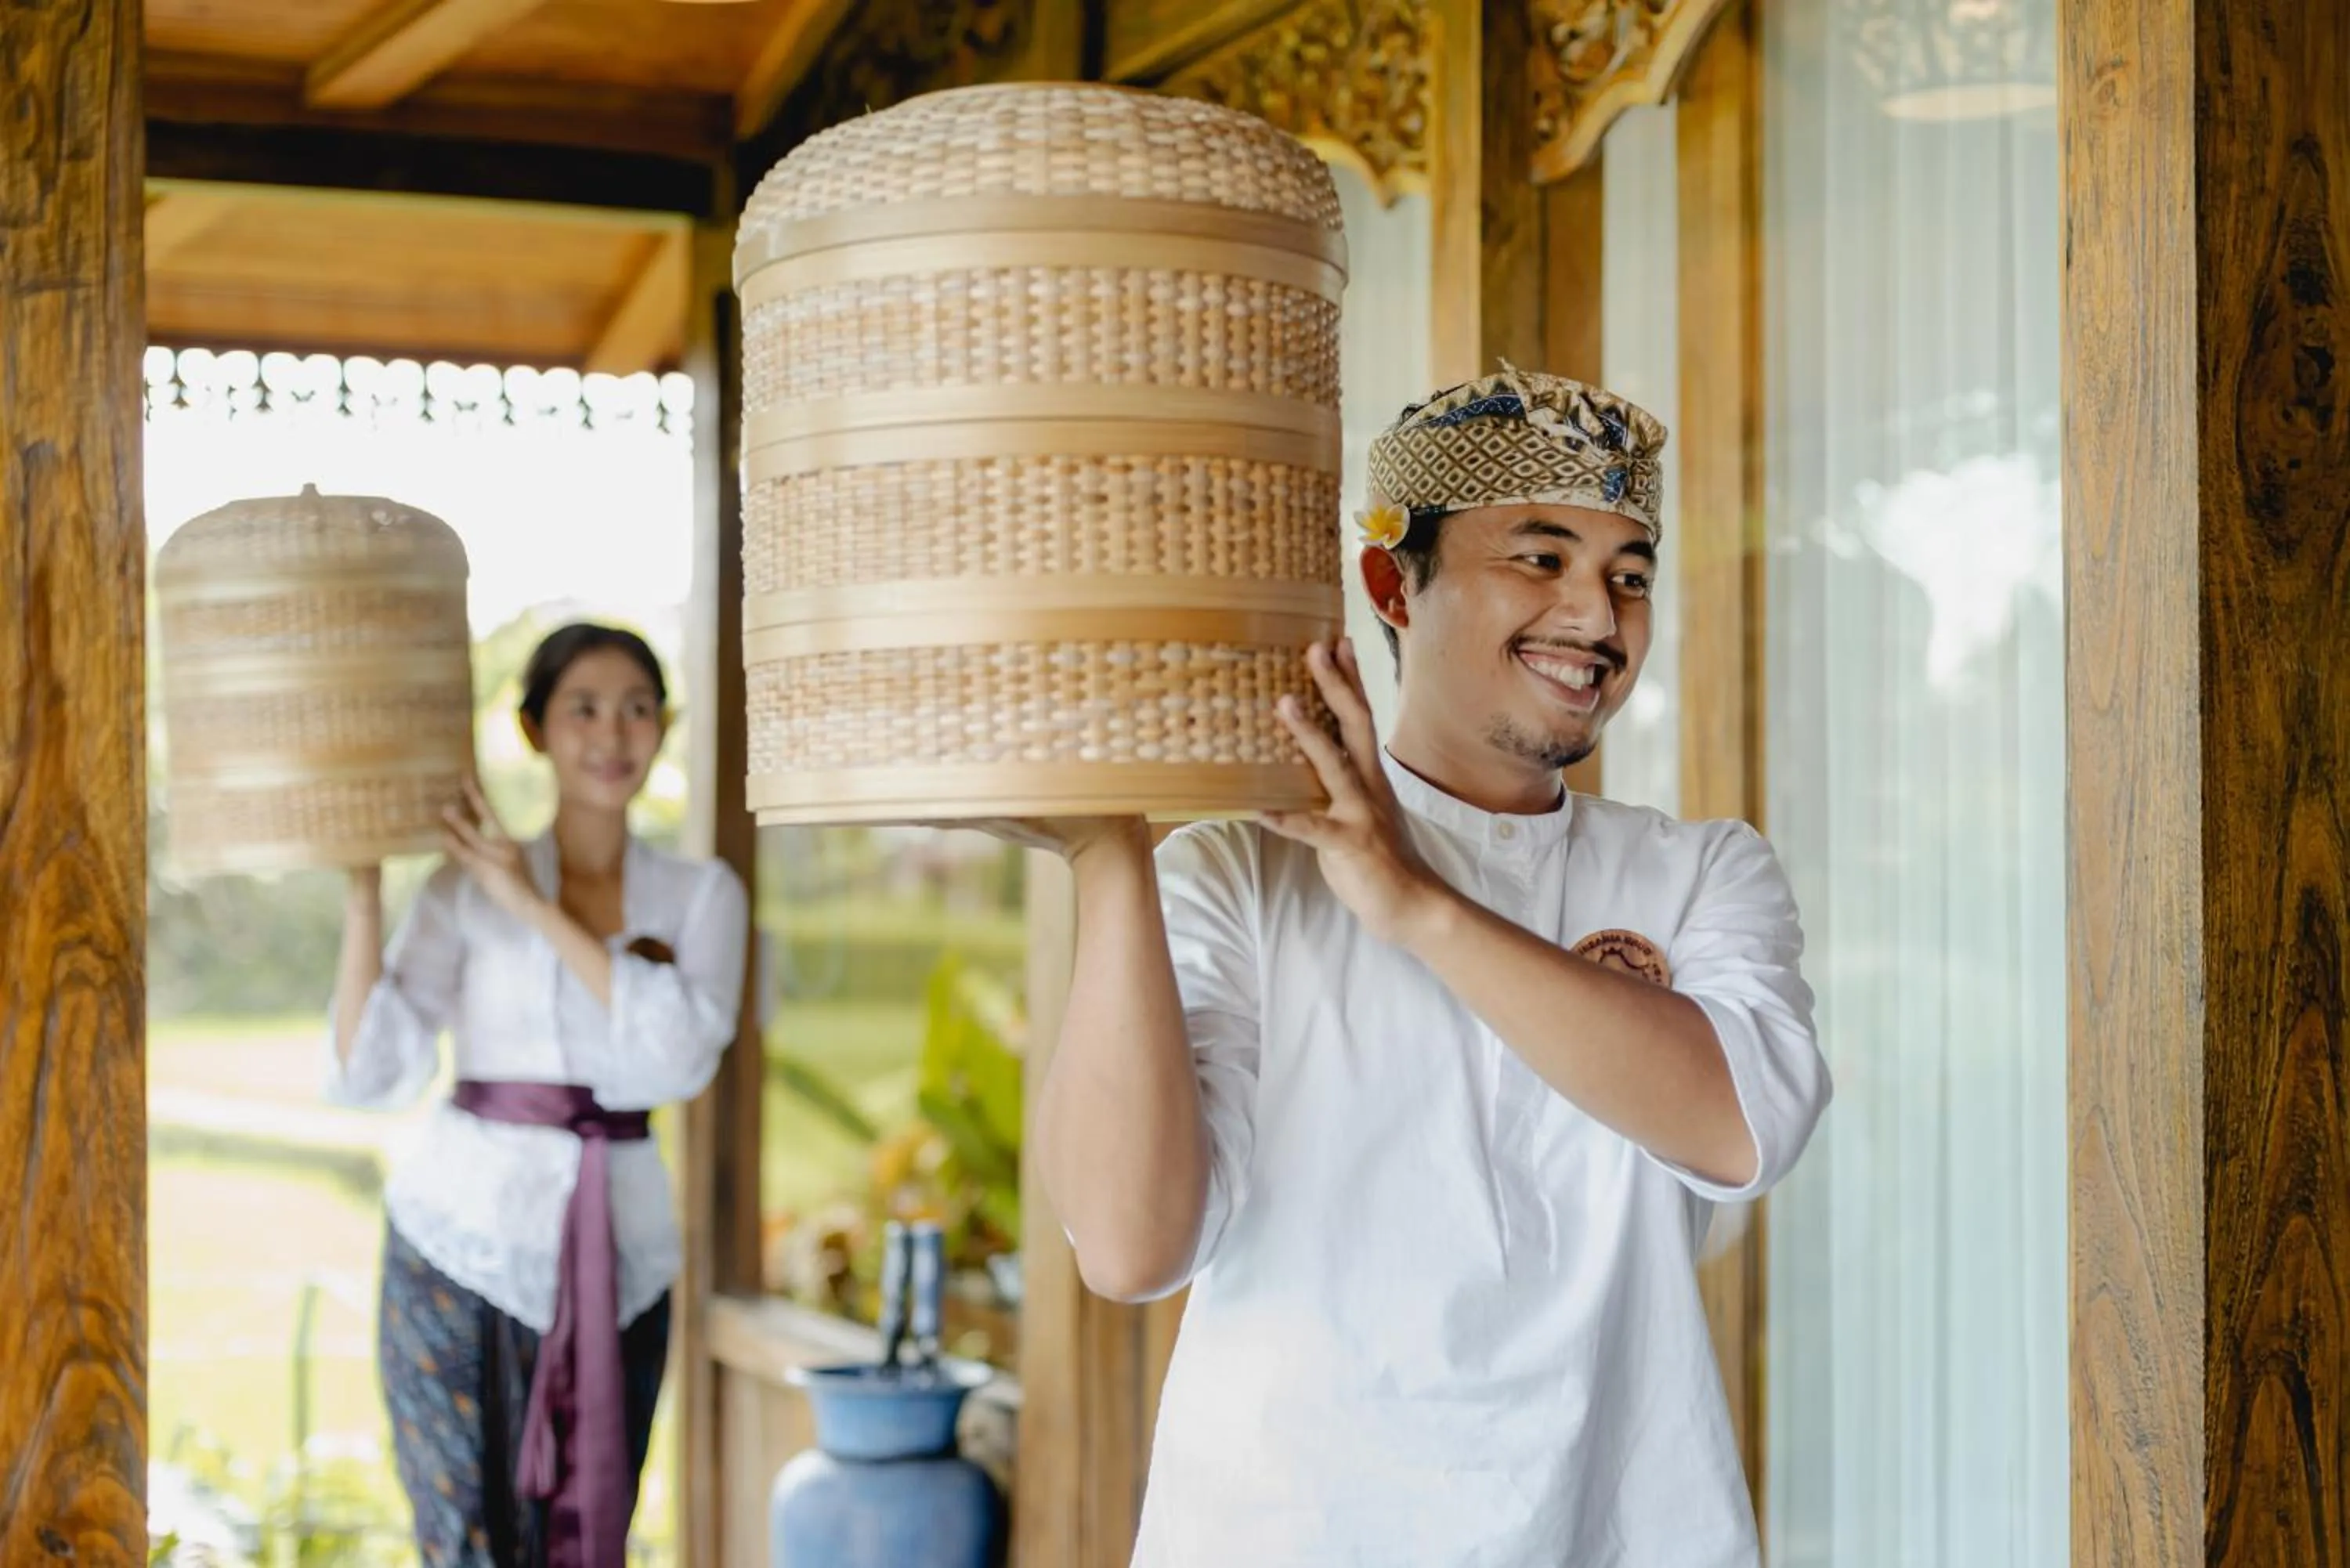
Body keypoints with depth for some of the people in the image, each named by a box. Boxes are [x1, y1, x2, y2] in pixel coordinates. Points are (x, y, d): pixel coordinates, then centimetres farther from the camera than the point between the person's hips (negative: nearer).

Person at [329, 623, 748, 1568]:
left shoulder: (703, 895, 6)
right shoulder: (465, 888, 1)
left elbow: (681, 1053, -12)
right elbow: (374, 1072, -7)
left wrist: (537, 907, -12)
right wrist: (363, 895, -14)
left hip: (615, 1257, 2)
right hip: (466, 1240, -2)